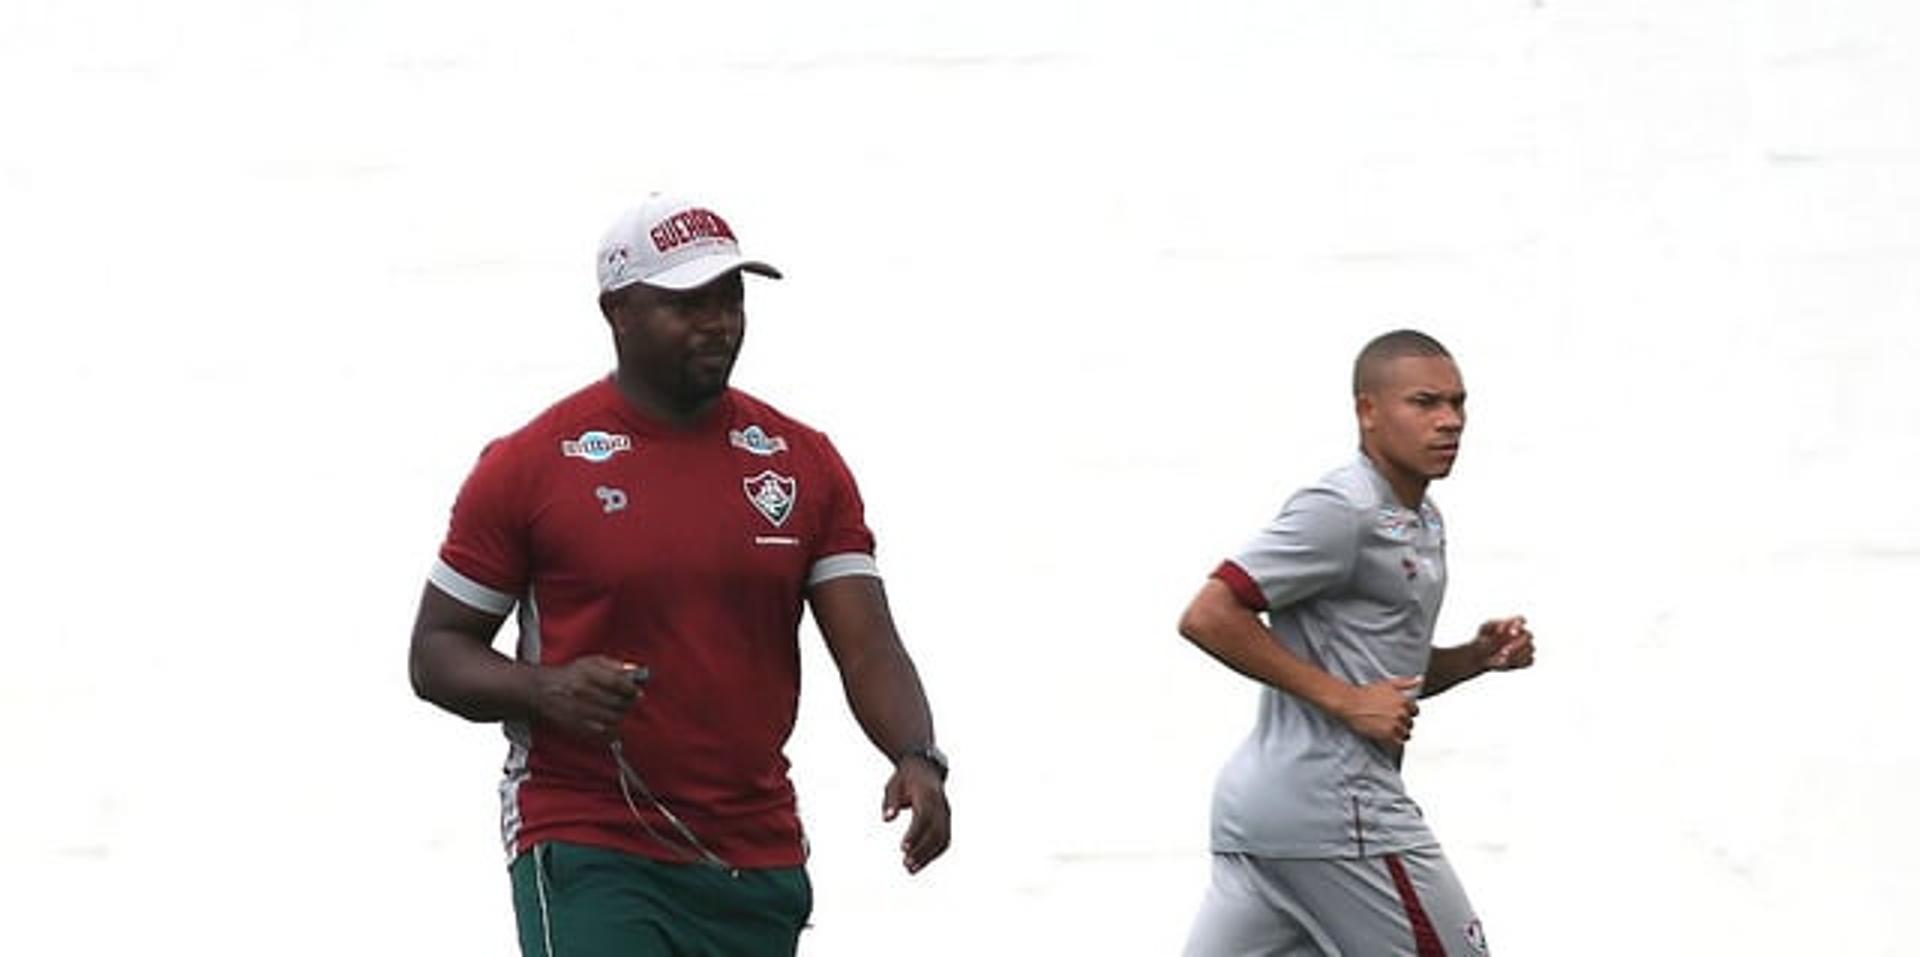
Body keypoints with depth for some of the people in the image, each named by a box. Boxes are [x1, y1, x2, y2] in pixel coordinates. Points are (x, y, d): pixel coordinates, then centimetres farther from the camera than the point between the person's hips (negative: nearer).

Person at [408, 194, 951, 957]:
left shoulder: (804, 465, 6)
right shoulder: (531, 465, -4)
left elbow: (867, 648, 0)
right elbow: (435, 652, 1)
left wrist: (916, 758, -19)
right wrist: (545, 689, -19)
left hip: (760, 862, 4)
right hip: (587, 857, -4)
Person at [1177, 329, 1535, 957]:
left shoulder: (1423, 523, 19)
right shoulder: (1341, 511, -13)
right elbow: (1207, 617, -19)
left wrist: (1478, 656, 8)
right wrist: (1344, 700, -18)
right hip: (1332, 803, -10)